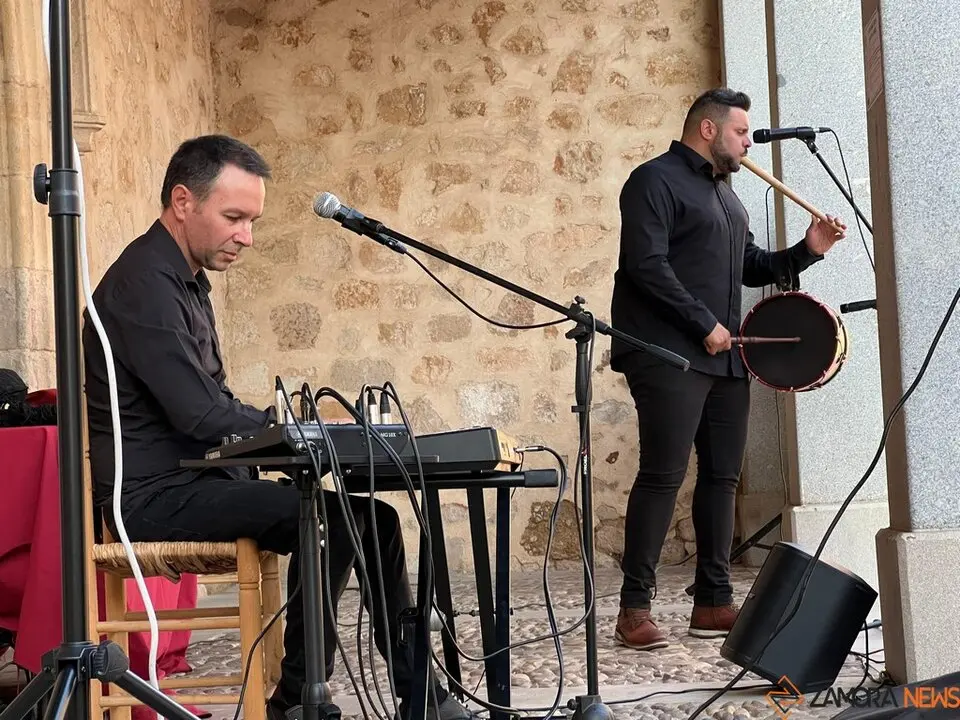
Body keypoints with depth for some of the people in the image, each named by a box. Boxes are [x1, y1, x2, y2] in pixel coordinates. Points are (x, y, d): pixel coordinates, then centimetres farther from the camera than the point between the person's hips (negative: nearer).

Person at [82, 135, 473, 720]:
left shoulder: (185, 280, 16)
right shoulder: (144, 284, -17)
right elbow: (201, 415, -23)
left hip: (200, 479, 10)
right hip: (157, 495, -10)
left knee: (372, 515, 0)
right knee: (331, 513, -27)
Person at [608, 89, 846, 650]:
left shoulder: (725, 193, 24)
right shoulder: (656, 180, -4)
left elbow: (752, 268, 27)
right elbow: (647, 265, -16)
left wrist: (807, 251, 10)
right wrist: (705, 324, -16)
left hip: (724, 357, 9)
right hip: (669, 355, -9)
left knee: (723, 475, 7)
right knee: (664, 474, -11)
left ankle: (714, 602, 13)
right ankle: (635, 609, -6)